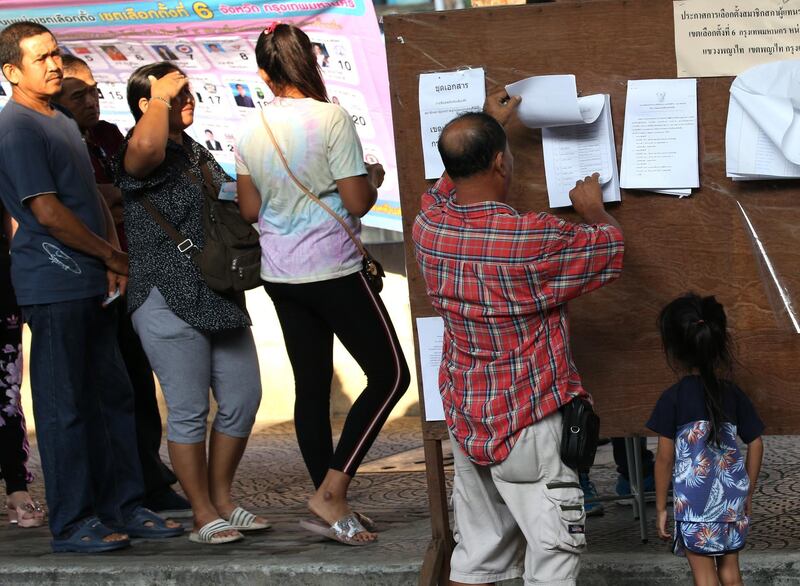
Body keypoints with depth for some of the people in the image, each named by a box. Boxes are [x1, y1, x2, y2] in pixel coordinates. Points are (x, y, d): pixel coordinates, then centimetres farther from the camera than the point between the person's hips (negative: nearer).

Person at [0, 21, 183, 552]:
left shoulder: (63, 123, 19)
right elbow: (48, 212, -16)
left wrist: (112, 261, 5)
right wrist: (114, 256, -7)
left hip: (90, 284, 9)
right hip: (53, 284, -9)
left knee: (113, 396, 12)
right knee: (65, 405, -5)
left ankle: (124, 507, 19)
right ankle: (72, 523, -1)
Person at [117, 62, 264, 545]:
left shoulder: (198, 153, 18)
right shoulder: (143, 155, -10)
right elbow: (146, 145, -37)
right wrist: (160, 96, -22)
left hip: (220, 299, 9)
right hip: (170, 301, -9)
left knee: (243, 398, 10)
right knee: (189, 410, -3)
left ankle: (223, 499, 24)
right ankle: (204, 516, 7)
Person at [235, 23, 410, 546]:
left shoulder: (252, 131, 3)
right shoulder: (331, 119, -14)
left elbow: (250, 209, 9)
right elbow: (357, 203, -14)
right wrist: (374, 178, 6)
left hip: (280, 275, 6)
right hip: (332, 269, -6)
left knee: (312, 386, 11)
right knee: (390, 374, 3)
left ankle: (331, 507, 14)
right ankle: (331, 494, -5)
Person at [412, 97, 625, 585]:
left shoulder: (429, 227, -4)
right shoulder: (532, 239, -23)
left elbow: (451, 181, 22)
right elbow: (609, 253, -4)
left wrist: (487, 125, 33)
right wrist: (595, 212, 17)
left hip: (466, 417, 7)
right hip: (528, 424, -7)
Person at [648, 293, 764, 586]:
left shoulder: (673, 398, -11)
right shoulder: (733, 394, 1)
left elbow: (665, 458, -8)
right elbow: (756, 445, 4)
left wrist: (661, 507, 0)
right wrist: (748, 493, 16)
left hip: (693, 502, -4)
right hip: (732, 499, 4)